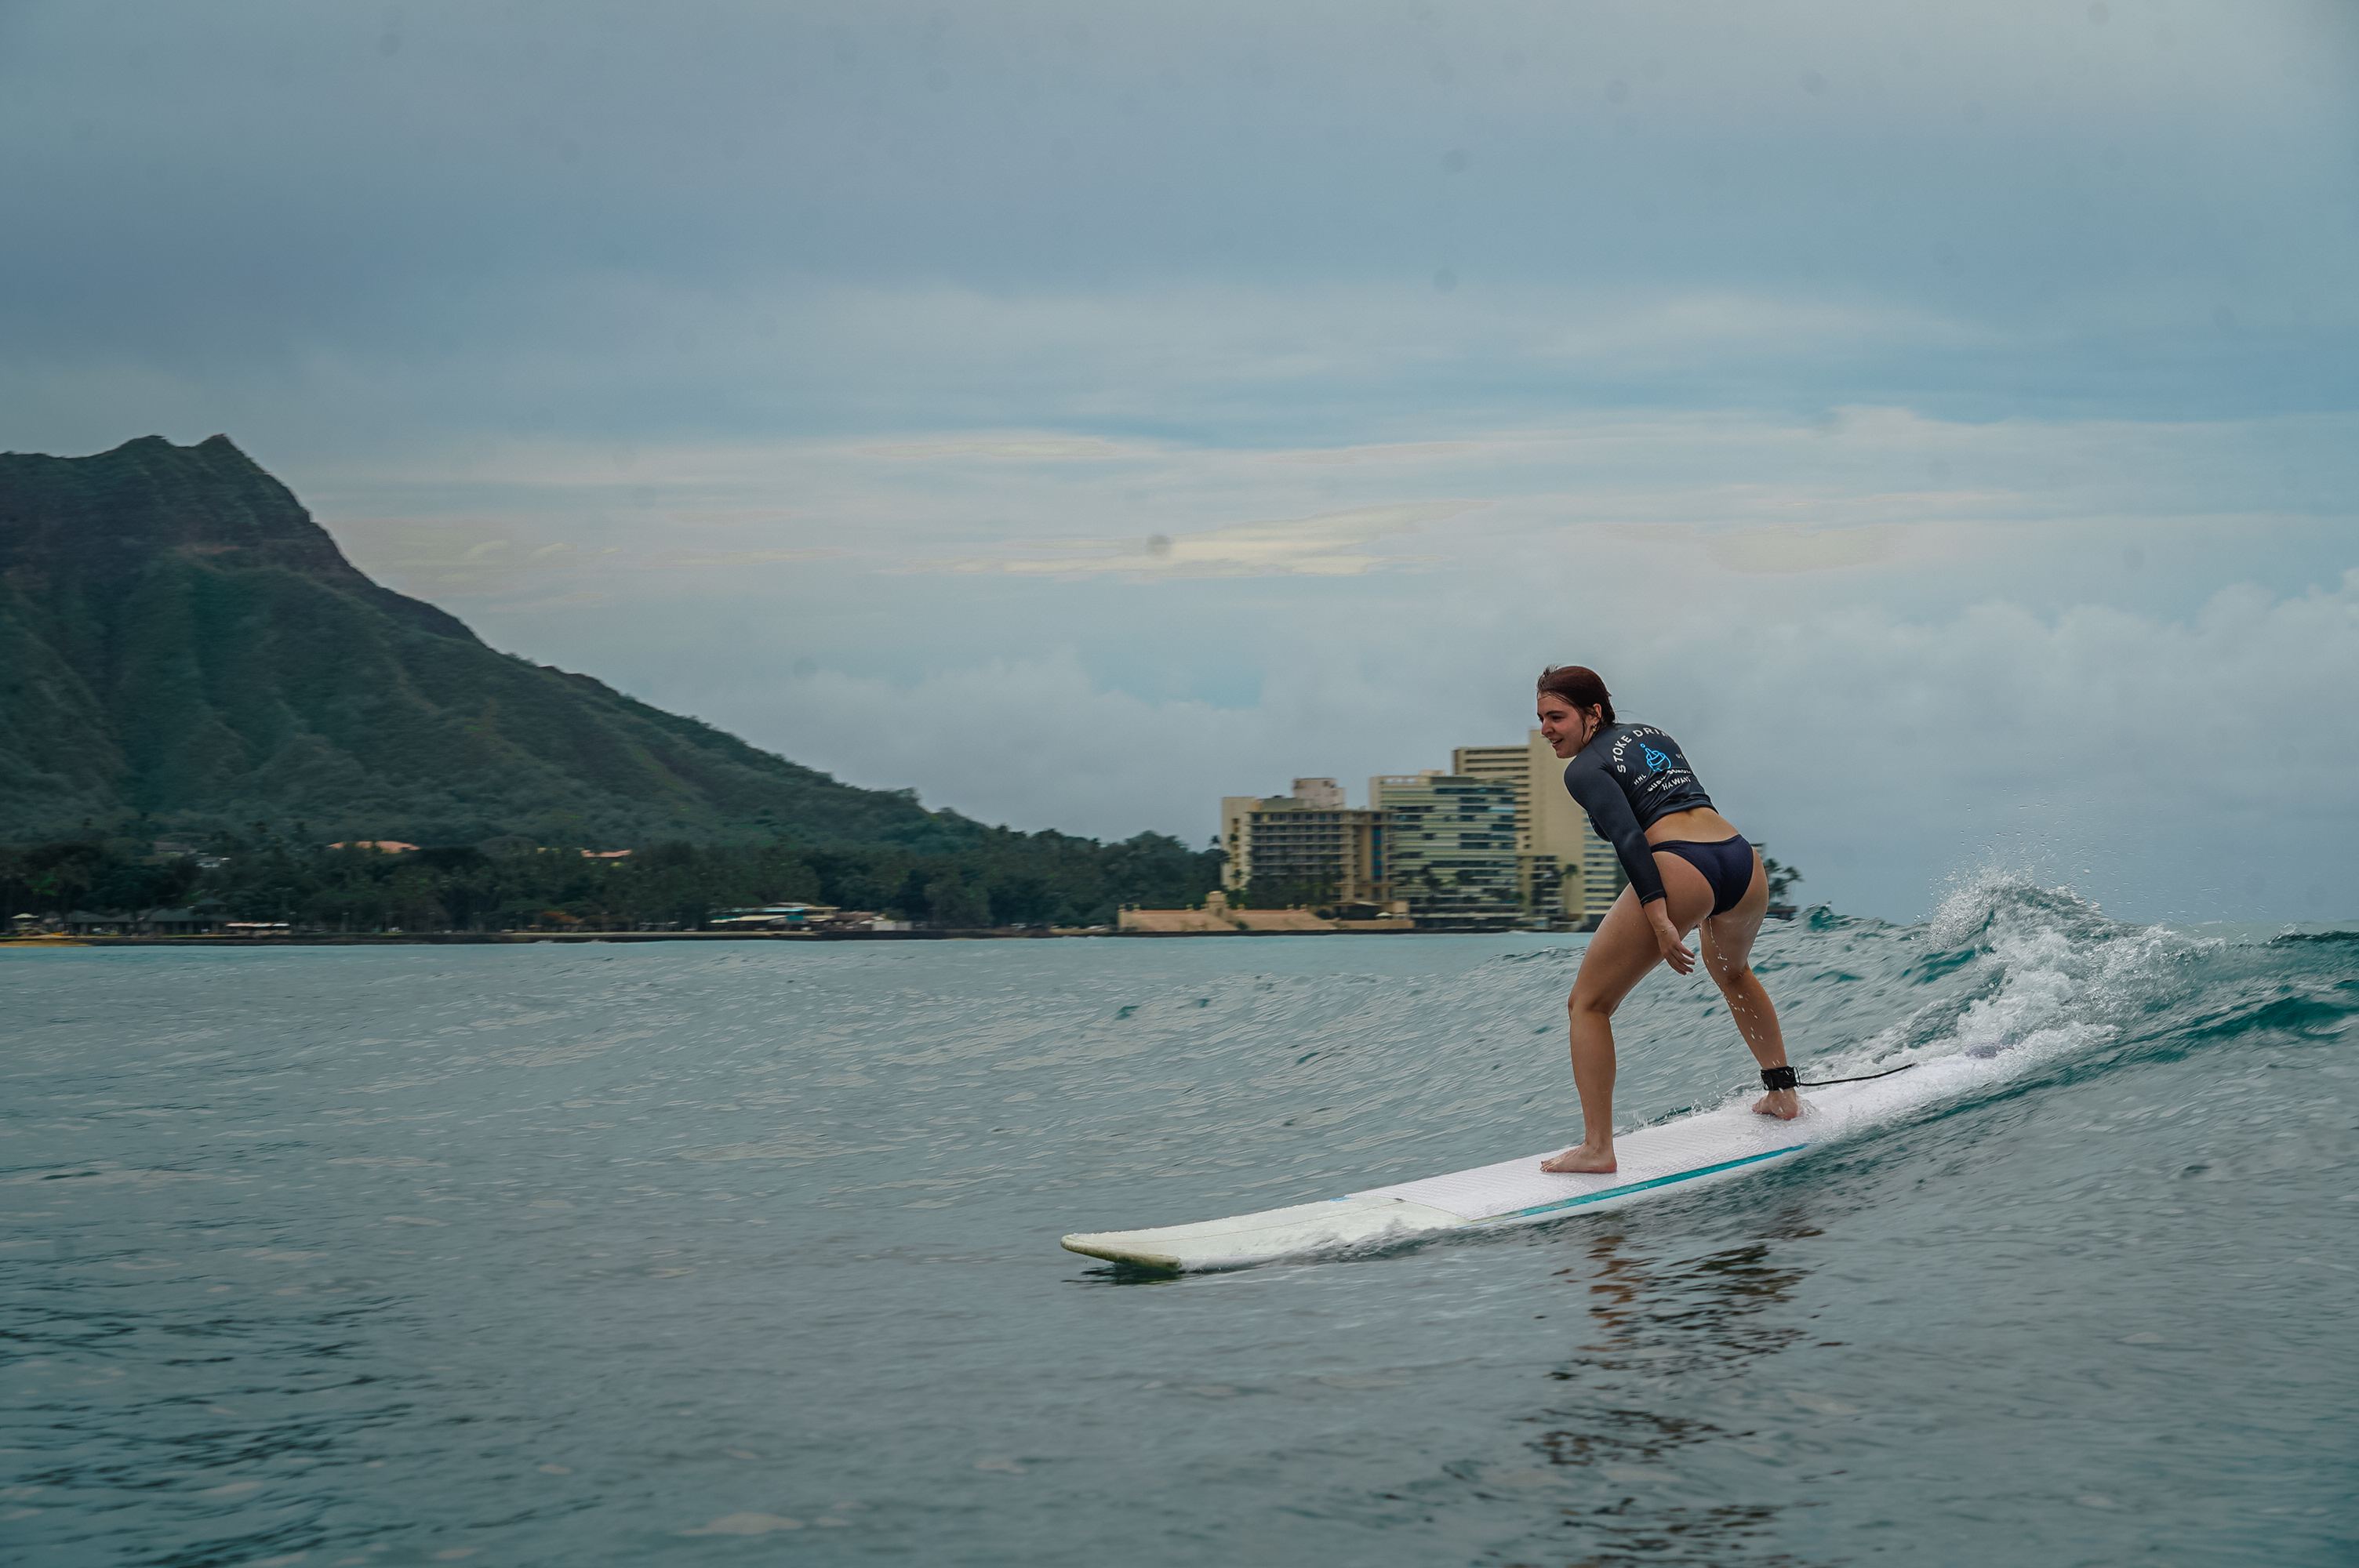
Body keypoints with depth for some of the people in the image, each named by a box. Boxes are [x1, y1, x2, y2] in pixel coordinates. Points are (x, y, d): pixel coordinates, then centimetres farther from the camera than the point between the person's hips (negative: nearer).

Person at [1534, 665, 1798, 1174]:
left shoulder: (1584, 768, 2)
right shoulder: (1652, 733, 25)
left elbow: (1629, 839, -13)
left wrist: (1660, 921, -20)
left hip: (1681, 870, -8)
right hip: (1744, 861, 8)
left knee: (1588, 1003, 3)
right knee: (1731, 972, 39)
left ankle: (1597, 1147, -4)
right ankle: (1783, 1093, 45)